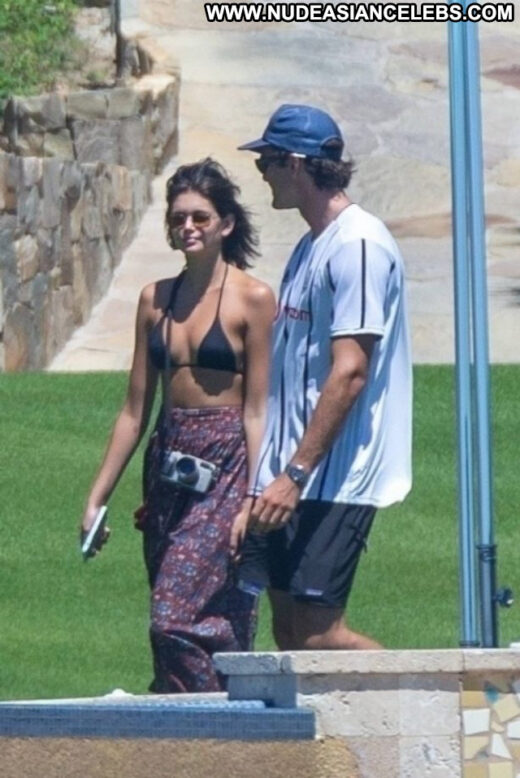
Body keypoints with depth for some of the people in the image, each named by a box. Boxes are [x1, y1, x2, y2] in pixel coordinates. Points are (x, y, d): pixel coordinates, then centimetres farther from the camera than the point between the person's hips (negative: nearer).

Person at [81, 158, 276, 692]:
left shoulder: (252, 299, -5)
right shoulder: (156, 300, 11)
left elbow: (256, 409, -7)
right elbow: (136, 408, 14)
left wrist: (253, 502, -14)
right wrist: (98, 496, 12)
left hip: (226, 466, -6)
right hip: (168, 466, 6)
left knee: (180, 623, -17)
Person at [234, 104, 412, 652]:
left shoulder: (358, 245, -14)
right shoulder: (311, 246, 17)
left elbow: (349, 373, -21)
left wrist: (296, 473, -23)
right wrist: (272, 472, 18)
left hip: (336, 479, -10)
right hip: (291, 481, 10)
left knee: (317, 635, -11)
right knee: (289, 632, 6)